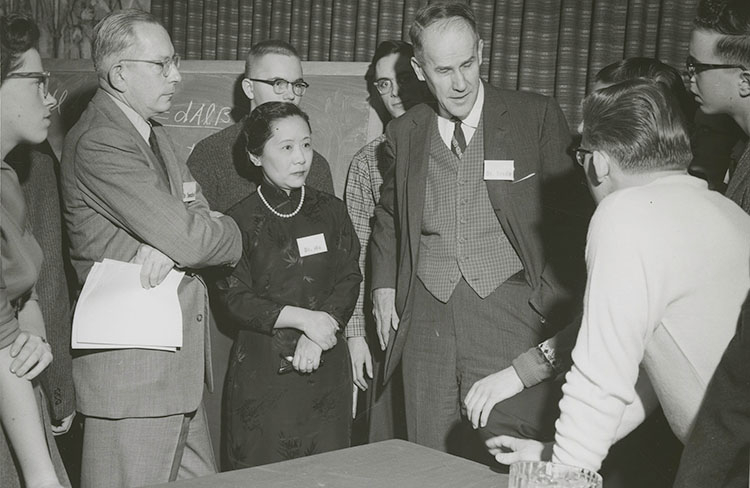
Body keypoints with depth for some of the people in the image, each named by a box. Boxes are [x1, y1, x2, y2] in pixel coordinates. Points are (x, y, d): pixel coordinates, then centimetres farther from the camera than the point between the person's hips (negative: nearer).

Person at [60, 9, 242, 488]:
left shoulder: (155, 134, 16)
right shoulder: (99, 142, -17)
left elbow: (199, 214, 7)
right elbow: (189, 239, -23)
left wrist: (169, 245, -15)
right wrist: (230, 233, -1)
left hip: (179, 362, 9)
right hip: (131, 364, -9)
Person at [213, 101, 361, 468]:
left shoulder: (330, 210, 8)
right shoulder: (240, 221, -2)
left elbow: (350, 279, 3)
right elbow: (234, 298, -8)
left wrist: (322, 328, -13)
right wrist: (303, 319, -16)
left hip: (326, 367, 3)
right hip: (262, 370, -3)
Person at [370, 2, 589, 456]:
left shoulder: (537, 117, -2)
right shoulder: (403, 133, 10)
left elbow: (569, 215, 2)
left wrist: (559, 310, -8)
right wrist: (384, 283, 10)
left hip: (511, 316, -3)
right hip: (426, 321, 3)